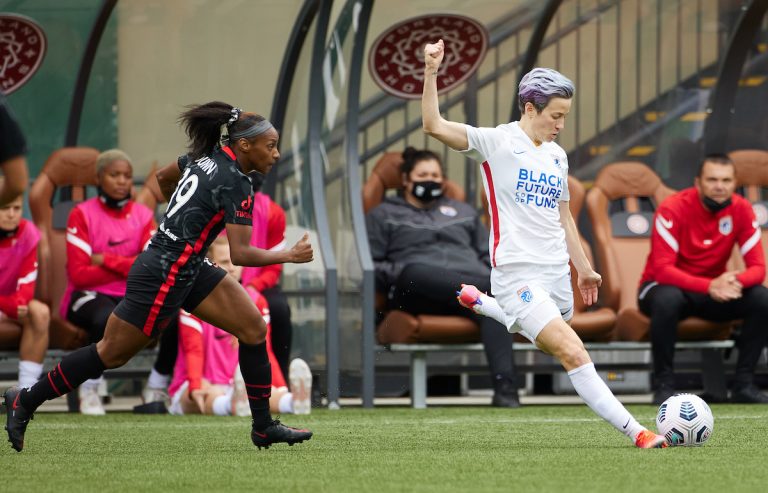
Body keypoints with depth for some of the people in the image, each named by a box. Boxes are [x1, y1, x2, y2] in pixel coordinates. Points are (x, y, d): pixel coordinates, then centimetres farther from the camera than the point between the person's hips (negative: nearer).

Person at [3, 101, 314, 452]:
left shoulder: (206, 157, 4)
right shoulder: (235, 184, -21)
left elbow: (163, 178, 22)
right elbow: (240, 254, -24)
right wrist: (289, 256, -13)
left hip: (189, 269, 10)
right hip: (163, 276, -10)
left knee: (253, 329, 3)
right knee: (111, 354, 3)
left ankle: (264, 426, 8)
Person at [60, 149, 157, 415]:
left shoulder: (143, 215, 6)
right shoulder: (82, 214, -4)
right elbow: (79, 275, -12)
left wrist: (106, 260, -14)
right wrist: (130, 266, -10)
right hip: (89, 296, -3)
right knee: (108, 318, -40)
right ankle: (90, 389, -18)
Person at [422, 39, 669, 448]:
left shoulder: (558, 156, 14)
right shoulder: (496, 142, -6)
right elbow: (434, 126, -16)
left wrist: (583, 268, 27)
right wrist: (431, 73, -27)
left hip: (556, 273, 8)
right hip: (517, 273, -8)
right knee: (573, 353, -19)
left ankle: (479, 303, 41)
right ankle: (636, 433, -22)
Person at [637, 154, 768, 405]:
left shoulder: (741, 209, -10)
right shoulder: (673, 209, -22)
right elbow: (662, 269, -28)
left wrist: (735, 281, -36)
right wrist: (709, 286, -42)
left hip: (714, 289, 4)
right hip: (668, 285, -4)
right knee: (667, 299, -39)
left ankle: (743, 382, -12)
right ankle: (664, 383, -24)